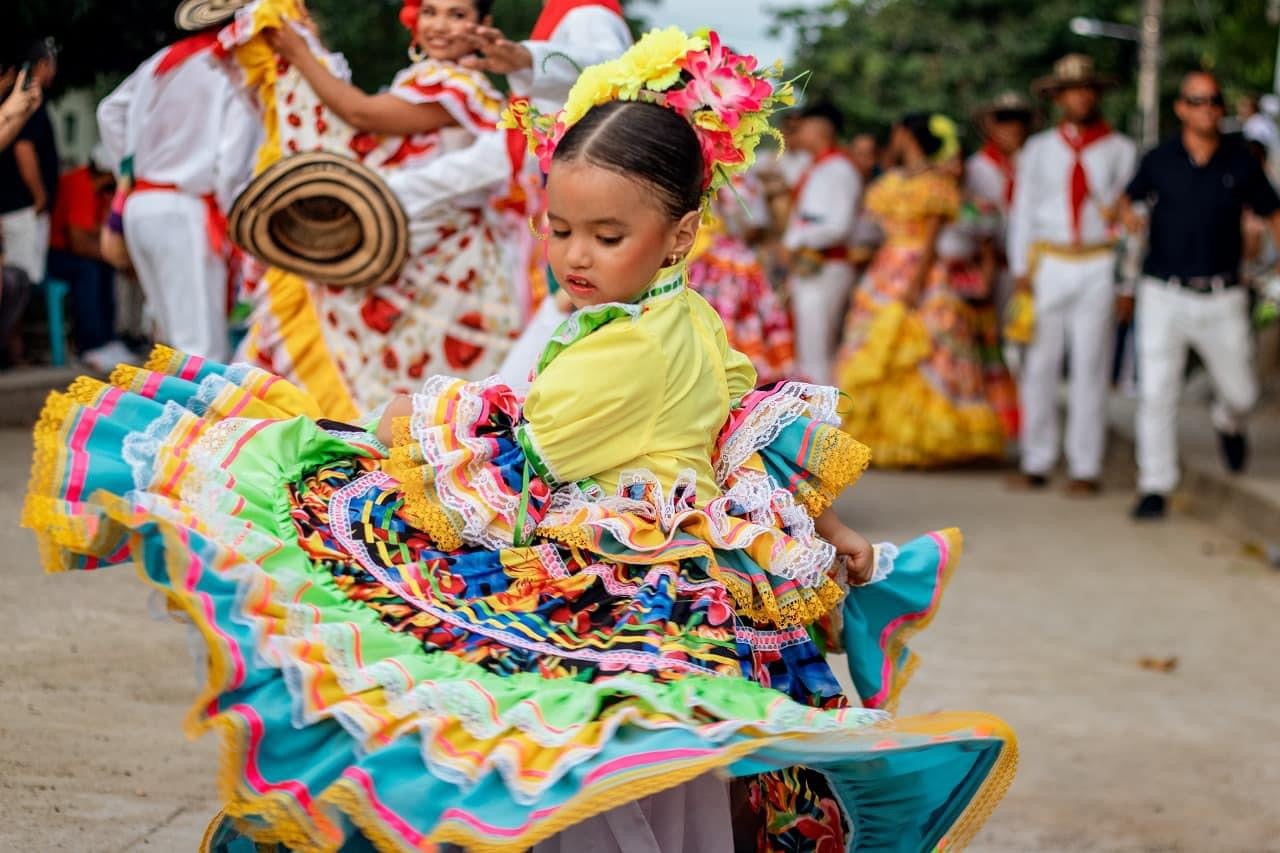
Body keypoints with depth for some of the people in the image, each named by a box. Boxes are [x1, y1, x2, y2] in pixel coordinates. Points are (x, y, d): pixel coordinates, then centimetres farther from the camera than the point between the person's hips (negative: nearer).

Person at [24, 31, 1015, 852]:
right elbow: (770, 442, 16)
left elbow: (500, 472, -17)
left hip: (603, 607, -9)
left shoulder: (620, 352, -22)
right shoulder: (697, 325, 7)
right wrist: (837, 539, 26)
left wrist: (411, 427, -3)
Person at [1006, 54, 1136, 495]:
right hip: (1047, 264, 1)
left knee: (1091, 368, 0)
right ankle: (1036, 463, 8)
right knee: (1039, 365, 0)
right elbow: (1022, 210, 9)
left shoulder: (1120, 150, 7)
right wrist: (1020, 271, 0)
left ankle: (1086, 467, 5)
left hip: (1098, 266, -1)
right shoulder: (1038, 149, 10)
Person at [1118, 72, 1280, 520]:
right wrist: (1126, 217, -7)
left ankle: (1228, 423, 47)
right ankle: (1155, 488, 1)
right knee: (1156, 393, -9)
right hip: (1164, 295, -1)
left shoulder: (1240, 162, 0)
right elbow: (1128, 197, 15)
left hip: (1222, 298, 1)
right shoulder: (1159, 160, -1)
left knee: (1241, 392, 11)